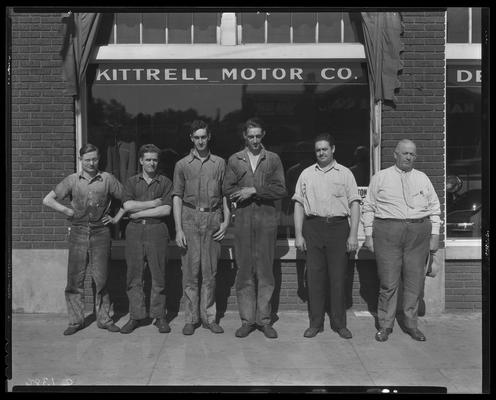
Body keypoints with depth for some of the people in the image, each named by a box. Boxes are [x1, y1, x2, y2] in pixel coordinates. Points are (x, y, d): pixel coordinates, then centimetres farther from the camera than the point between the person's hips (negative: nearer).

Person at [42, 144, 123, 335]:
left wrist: (116, 219, 7)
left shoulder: (107, 179, 3)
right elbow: (48, 200, 7)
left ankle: (104, 319, 13)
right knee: (75, 278, 2)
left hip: (100, 233, -1)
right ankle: (76, 320, 11)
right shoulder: (72, 180, 6)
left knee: (101, 278, 2)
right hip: (78, 233, 1)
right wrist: (67, 211, -1)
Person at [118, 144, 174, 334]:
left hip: (157, 231, -1)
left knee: (158, 276, 0)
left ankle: (159, 316, 10)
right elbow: (127, 205, -4)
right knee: (134, 276, 2)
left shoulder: (165, 182, 8)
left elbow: (166, 210, -5)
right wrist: (153, 203, -6)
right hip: (134, 231, 1)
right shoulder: (131, 182, 12)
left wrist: (138, 212, -6)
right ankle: (136, 316, 11)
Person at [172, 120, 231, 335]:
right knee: (190, 271, 0)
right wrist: (178, 229, -4)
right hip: (190, 218, -1)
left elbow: (225, 194, 12)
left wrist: (226, 221, 1)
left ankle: (209, 317, 12)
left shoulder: (220, 163, 11)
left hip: (213, 218, 1)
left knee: (210, 272, 3)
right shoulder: (182, 164, 7)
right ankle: (191, 318, 9)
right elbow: (177, 197, 4)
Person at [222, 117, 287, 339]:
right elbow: (227, 189, 2)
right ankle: (247, 320, 9)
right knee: (244, 271, 1)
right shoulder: (234, 160, 11)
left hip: (266, 218, 0)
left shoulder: (273, 160, 9)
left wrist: (254, 191, -10)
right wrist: (264, 193, -6)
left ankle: (264, 319, 9)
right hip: (243, 219, 1)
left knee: (265, 270, 2)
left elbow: (280, 190, 0)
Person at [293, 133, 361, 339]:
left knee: (338, 276, 0)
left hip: (338, 226, -1)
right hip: (313, 226, 2)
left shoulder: (345, 173, 7)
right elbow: (299, 205, 10)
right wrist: (298, 235, 3)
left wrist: (353, 235, -4)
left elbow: (354, 204, 3)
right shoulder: (306, 174, 12)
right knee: (314, 276, 2)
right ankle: (315, 323, 10)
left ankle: (339, 324, 10)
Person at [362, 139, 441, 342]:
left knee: (415, 281, 5)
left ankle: (411, 324, 19)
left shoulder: (423, 179, 14)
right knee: (388, 281, -2)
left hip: (418, 233, 3)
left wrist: (435, 234, 6)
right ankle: (385, 325, 10)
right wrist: (369, 234, -2)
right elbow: (368, 207, 5)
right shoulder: (380, 178, 6)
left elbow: (434, 208, 14)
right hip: (387, 232, -3)